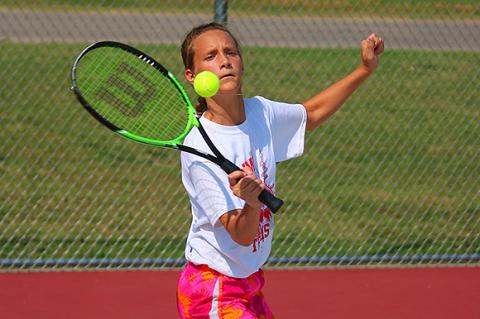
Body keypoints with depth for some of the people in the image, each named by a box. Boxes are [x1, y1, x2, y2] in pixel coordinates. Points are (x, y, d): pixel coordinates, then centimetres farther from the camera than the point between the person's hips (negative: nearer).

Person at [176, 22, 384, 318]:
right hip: (213, 292, -8)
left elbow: (310, 113, 21)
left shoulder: (260, 112, -3)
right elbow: (242, 235, -25)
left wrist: (365, 69, 17)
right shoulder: (199, 148, -24)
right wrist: (251, 203, -46)